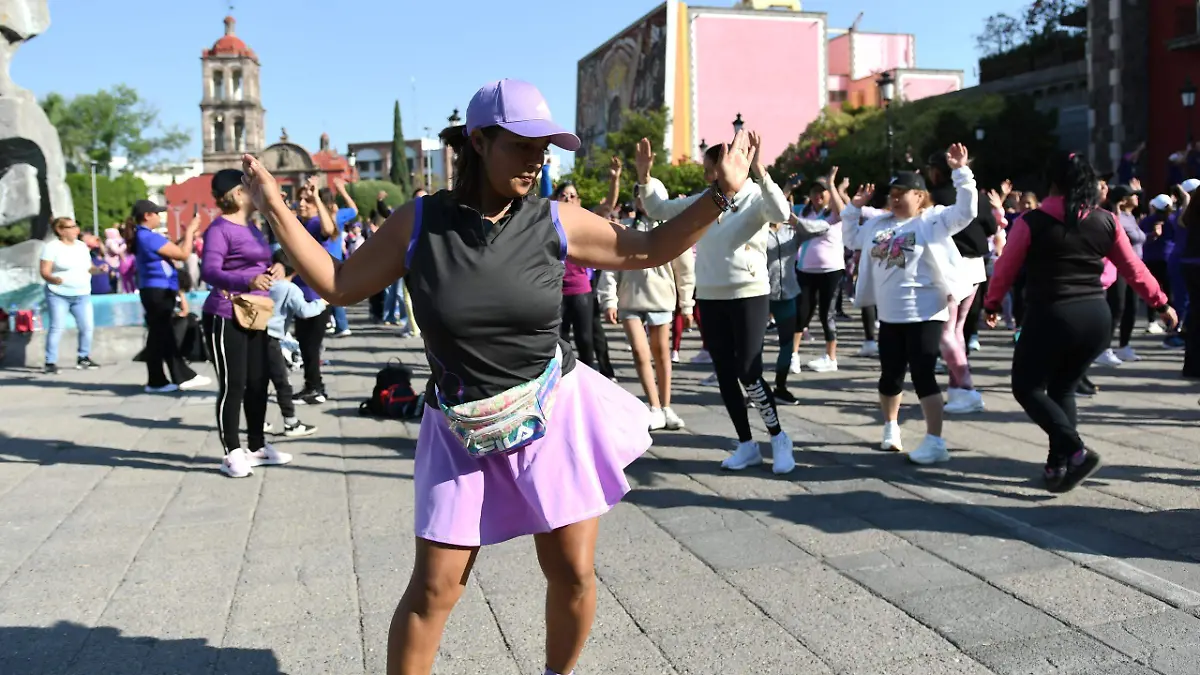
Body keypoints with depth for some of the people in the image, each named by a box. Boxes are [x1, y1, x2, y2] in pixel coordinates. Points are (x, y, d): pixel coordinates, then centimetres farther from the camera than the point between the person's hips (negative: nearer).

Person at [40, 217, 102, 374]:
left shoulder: (82, 246, 13)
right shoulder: (52, 246, -5)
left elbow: (88, 268, 17)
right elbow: (44, 271, -11)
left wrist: (99, 269, -4)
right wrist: (53, 279, -31)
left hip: (82, 295, 5)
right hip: (58, 295, -5)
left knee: (87, 327, 3)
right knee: (57, 328, -7)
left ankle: (83, 358, 17)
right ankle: (50, 362, -2)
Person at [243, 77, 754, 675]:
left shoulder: (556, 221, -5)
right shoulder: (418, 223, -6)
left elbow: (648, 250, 6)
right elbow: (339, 285, 2)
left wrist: (719, 195, -1)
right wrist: (276, 210, -2)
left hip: (557, 414, 1)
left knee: (573, 574, 7)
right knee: (434, 588, 2)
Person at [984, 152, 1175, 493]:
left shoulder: (1031, 222, -8)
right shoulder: (1106, 222, 4)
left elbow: (1005, 268, 1)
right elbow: (1134, 269, 11)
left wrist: (992, 304, 17)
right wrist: (1161, 304, 23)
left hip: (1050, 318, -5)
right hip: (1096, 318, 5)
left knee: (1027, 388, 9)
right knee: (1063, 389, 20)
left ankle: (1075, 450, -7)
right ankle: (1059, 465, 18)